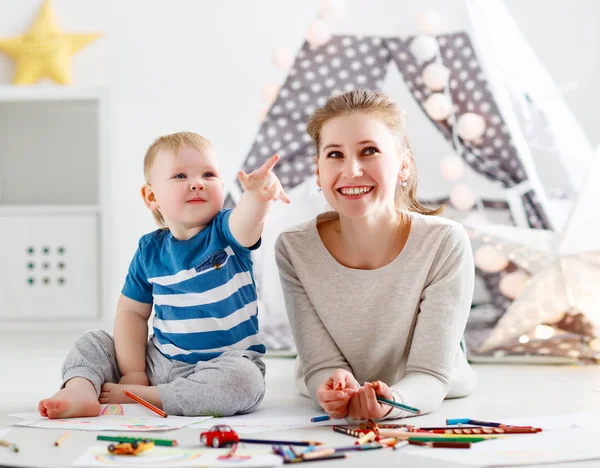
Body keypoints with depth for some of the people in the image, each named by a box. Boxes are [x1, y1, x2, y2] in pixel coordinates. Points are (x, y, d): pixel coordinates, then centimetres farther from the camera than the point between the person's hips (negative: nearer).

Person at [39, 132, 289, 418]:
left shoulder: (224, 233, -9)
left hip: (222, 362, -4)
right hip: (160, 360, 4)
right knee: (93, 343, 2)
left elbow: (244, 223, -35)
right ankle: (81, 389, -29)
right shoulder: (150, 250, 0)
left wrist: (257, 196, -58)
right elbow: (133, 311, 3)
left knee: (243, 380, -35)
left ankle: (136, 396, -26)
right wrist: (132, 371, -7)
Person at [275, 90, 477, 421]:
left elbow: (430, 374, -26)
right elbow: (321, 365, -17)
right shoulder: (294, 250, -20)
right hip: (335, 417, 1)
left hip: (432, 410, 0)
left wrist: (391, 401, -51)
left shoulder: (445, 244, -26)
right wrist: (336, 388, -43)